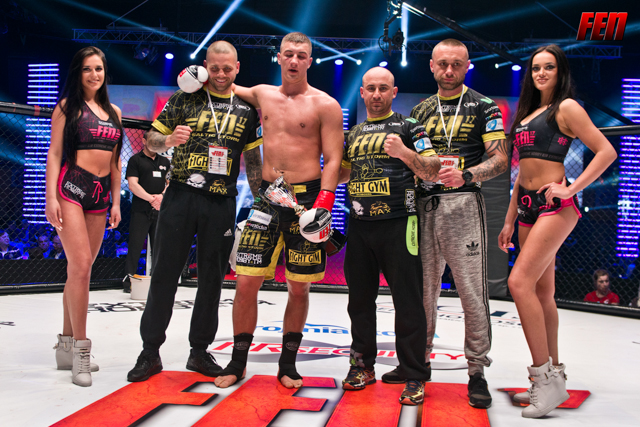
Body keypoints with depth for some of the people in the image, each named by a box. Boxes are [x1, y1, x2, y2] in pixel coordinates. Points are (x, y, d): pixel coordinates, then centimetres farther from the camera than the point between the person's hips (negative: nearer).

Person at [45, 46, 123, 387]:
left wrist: (116, 202, 14)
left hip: (101, 194, 5)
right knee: (81, 265, -15)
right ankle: (80, 349, -9)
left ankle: (66, 346, 15)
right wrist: (50, 197, -10)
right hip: (71, 188, -5)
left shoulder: (114, 112, 18)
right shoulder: (67, 106, 3)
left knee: (80, 270, 7)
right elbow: (54, 153, -2)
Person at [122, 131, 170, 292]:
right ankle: (129, 278, 1)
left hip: (160, 210, 4)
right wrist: (150, 198, -17)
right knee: (135, 245, -5)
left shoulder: (165, 161, 18)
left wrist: (161, 196, -6)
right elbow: (133, 184, -7)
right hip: (141, 211, -4)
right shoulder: (135, 160, 3)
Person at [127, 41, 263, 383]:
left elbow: (253, 159, 13)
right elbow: (152, 141, 7)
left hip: (222, 203, 2)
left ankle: (199, 351, 20)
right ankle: (150, 352, 12)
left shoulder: (247, 108, 10)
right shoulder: (184, 98, 5)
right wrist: (169, 140, -15)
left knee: (212, 278, 7)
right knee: (165, 274, 1)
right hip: (181, 196, -2)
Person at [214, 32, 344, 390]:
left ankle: (288, 364, 19)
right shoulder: (262, 95, 13)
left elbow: (333, 159, -4)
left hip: (307, 197, -3)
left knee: (299, 288, 4)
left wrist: (323, 202, -17)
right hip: (268, 197, 3)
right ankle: (238, 361, 14)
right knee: (246, 283, -1)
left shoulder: (325, 105, 0)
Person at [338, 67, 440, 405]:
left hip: (398, 224, -5)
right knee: (359, 299, 11)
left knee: (408, 301, -4)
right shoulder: (353, 133, 18)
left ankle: (414, 377, 3)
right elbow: (341, 174, 25)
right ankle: (362, 366, 24)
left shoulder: (408, 127, 3)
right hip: (359, 225, 5)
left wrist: (404, 152, -20)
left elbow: (432, 171, -5)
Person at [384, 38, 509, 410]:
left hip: (463, 202, -4)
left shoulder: (484, 108, 5)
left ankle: (477, 371, 3)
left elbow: (500, 160, -4)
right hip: (424, 204, 4)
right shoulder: (420, 110, 18)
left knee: (472, 289, -6)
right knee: (422, 288, 9)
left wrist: (465, 175, -20)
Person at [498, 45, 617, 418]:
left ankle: (545, 376, -14)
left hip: (555, 206, -8)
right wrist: (509, 220, 18)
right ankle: (553, 377, 18)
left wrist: (572, 188, -17)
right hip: (528, 206, 8)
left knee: (520, 281, -20)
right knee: (542, 292, 9)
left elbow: (607, 151, -8)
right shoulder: (528, 113, 19)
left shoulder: (566, 107, -3)